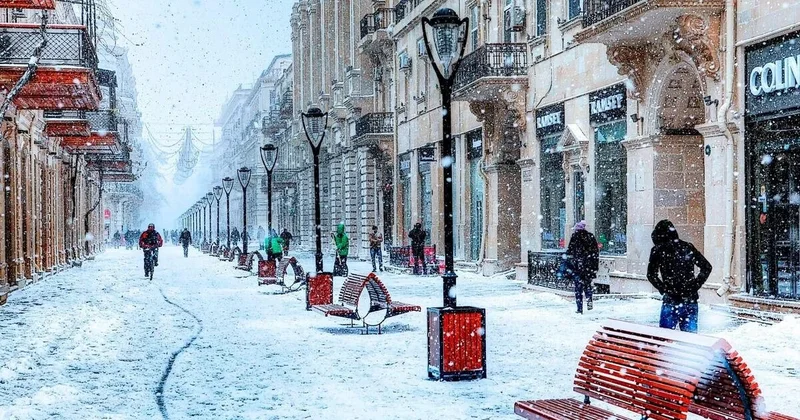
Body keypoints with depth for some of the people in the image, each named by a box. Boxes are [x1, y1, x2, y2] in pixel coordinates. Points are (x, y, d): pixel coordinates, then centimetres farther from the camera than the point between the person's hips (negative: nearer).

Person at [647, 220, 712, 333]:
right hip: (691, 300, 4)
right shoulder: (688, 247, 10)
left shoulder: (658, 250, -2)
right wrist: (695, 285, 11)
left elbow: (651, 275, -7)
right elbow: (707, 267, 13)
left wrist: (663, 289, 3)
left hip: (671, 301, -4)